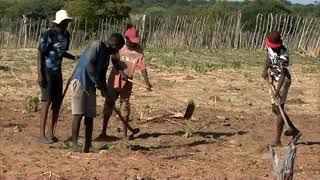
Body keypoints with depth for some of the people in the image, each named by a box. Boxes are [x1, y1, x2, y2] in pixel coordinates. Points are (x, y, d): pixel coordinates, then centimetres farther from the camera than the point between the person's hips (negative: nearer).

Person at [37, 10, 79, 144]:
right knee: (47, 100, -11)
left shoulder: (66, 35, 7)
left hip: (57, 71, 7)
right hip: (46, 71, -7)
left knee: (58, 102, 6)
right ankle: (42, 135, -9)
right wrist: (40, 74, -18)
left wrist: (74, 57, 1)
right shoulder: (47, 34, -14)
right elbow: (40, 53, -14)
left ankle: (51, 132, 16)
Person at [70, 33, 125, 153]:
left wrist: (104, 90, 9)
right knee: (78, 114, -11)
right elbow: (89, 64, -21)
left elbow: (102, 76, 20)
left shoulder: (107, 57, 16)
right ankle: (74, 143, -9)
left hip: (91, 86, 8)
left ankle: (87, 147, 8)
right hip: (79, 82, -8)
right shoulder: (97, 45, -10)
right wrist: (96, 81, -16)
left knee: (90, 116, 5)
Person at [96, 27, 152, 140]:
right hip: (114, 80, 0)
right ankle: (103, 132, 9)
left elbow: (142, 67, -11)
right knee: (109, 104, 3)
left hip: (127, 83, 0)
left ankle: (125, 133, 14)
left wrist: (147, 82, -21)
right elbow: (114, 62, -4)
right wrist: (120, 72, -20)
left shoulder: (139, 51, -6)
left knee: (125, 105, 5)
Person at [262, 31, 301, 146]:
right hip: (274, 80, 9)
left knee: (278, 109, -9)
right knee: (275, 109, 16)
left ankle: (277, 140, -7)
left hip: (282, 81, -9)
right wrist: (265, 70, -5)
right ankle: (293, 129, 32)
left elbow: (282, 74, -29)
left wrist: (277, 91, -37)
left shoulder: (283, 54, -28)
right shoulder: (270, 47, -4)